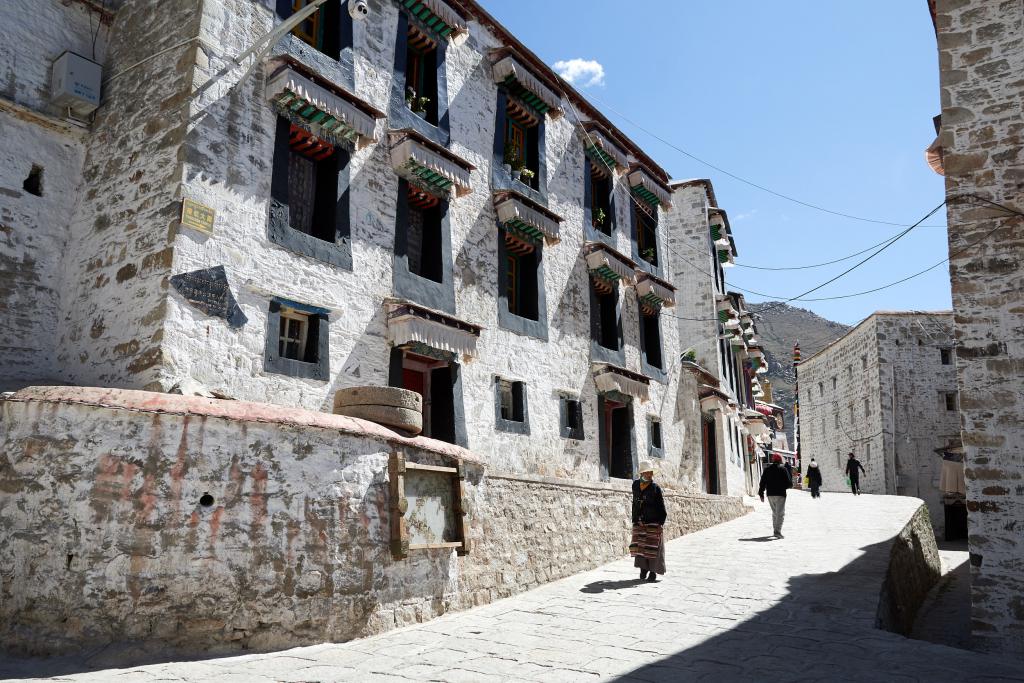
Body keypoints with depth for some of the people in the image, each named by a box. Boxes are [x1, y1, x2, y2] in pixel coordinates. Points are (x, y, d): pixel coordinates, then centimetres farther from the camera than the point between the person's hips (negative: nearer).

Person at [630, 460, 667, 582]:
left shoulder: (656, 488, -5)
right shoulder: (635, 485, 5)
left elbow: (661, 507, -3)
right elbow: (634, 503, 10)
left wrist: (661, 523, -8)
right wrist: (635, 520, 5)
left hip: (653, 523, -3)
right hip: (640, 522, 3)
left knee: (652, 547, 1)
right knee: (639, 546, 0)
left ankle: (653, 572, 10)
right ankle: (643, 569, 13)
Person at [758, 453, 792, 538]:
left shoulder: (767, 469, 8)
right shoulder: (782, 469, -6)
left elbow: (762, 483, 7)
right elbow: (788, 482, -7)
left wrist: (761, 494, 11)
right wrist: (791, 485, 16)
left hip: (770, 494, 5)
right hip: (780, 494, -5)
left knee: (774, 513, 19)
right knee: (780, 513, -6)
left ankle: (775, 530, 25)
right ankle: (777, 531, -18)